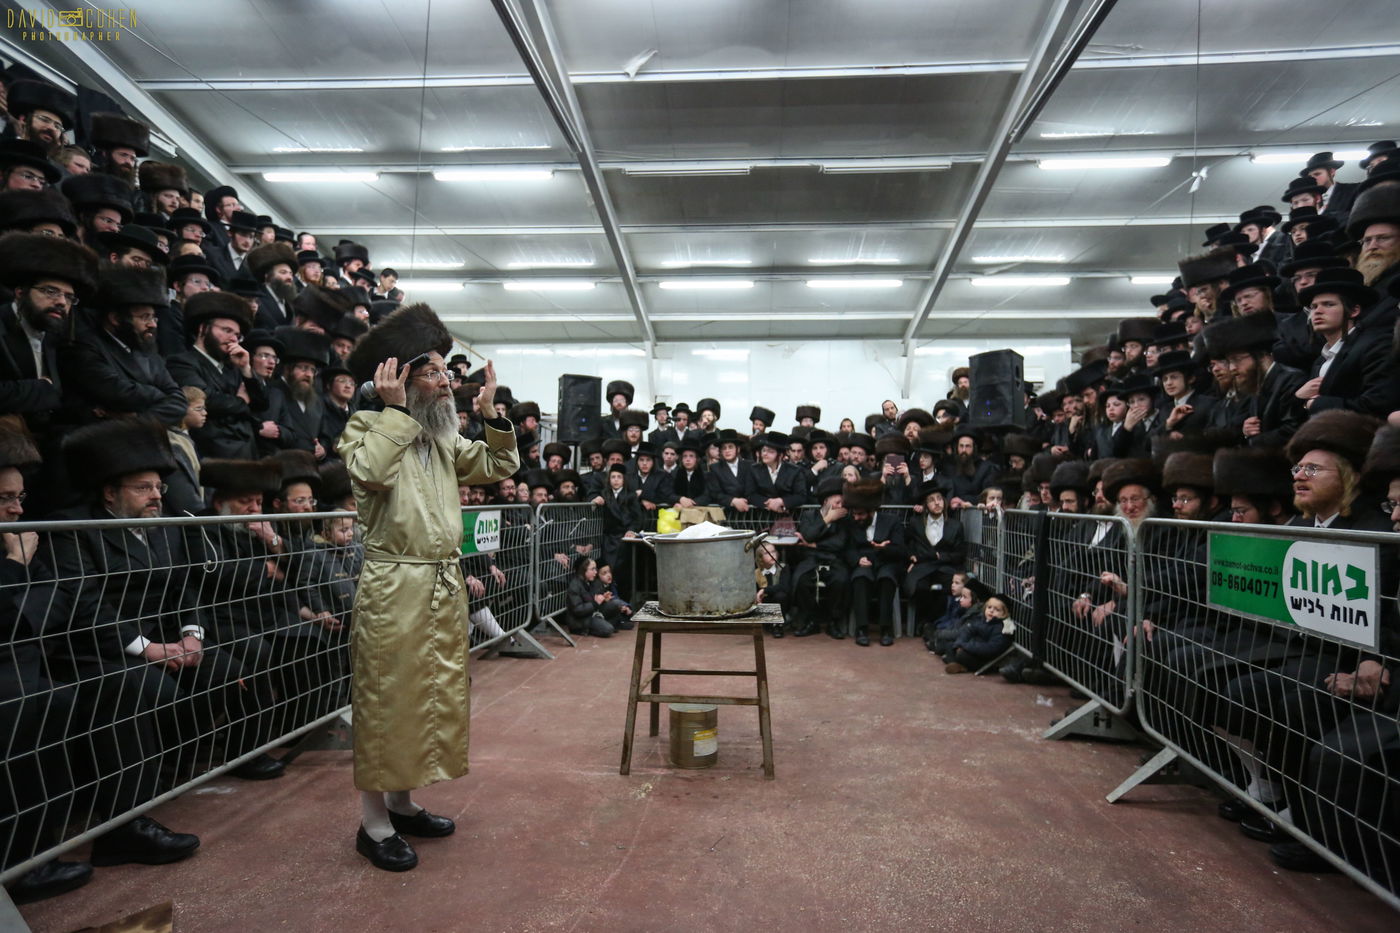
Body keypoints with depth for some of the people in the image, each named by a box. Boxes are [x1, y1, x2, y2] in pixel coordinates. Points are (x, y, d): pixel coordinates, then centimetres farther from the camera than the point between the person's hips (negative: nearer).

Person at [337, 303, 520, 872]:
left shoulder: (443, 440, 14)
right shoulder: (367, 428, -6)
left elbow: (500, 467, 12)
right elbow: (372, 473, -27)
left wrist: (491, 413, 3)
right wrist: (394, 411, -21)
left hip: (445, 587, 8)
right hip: (394, 589, -7)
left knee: (432, 696, 16)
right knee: (386, 701, 2)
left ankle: (402, 803, 33)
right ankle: (373, 822, 18)